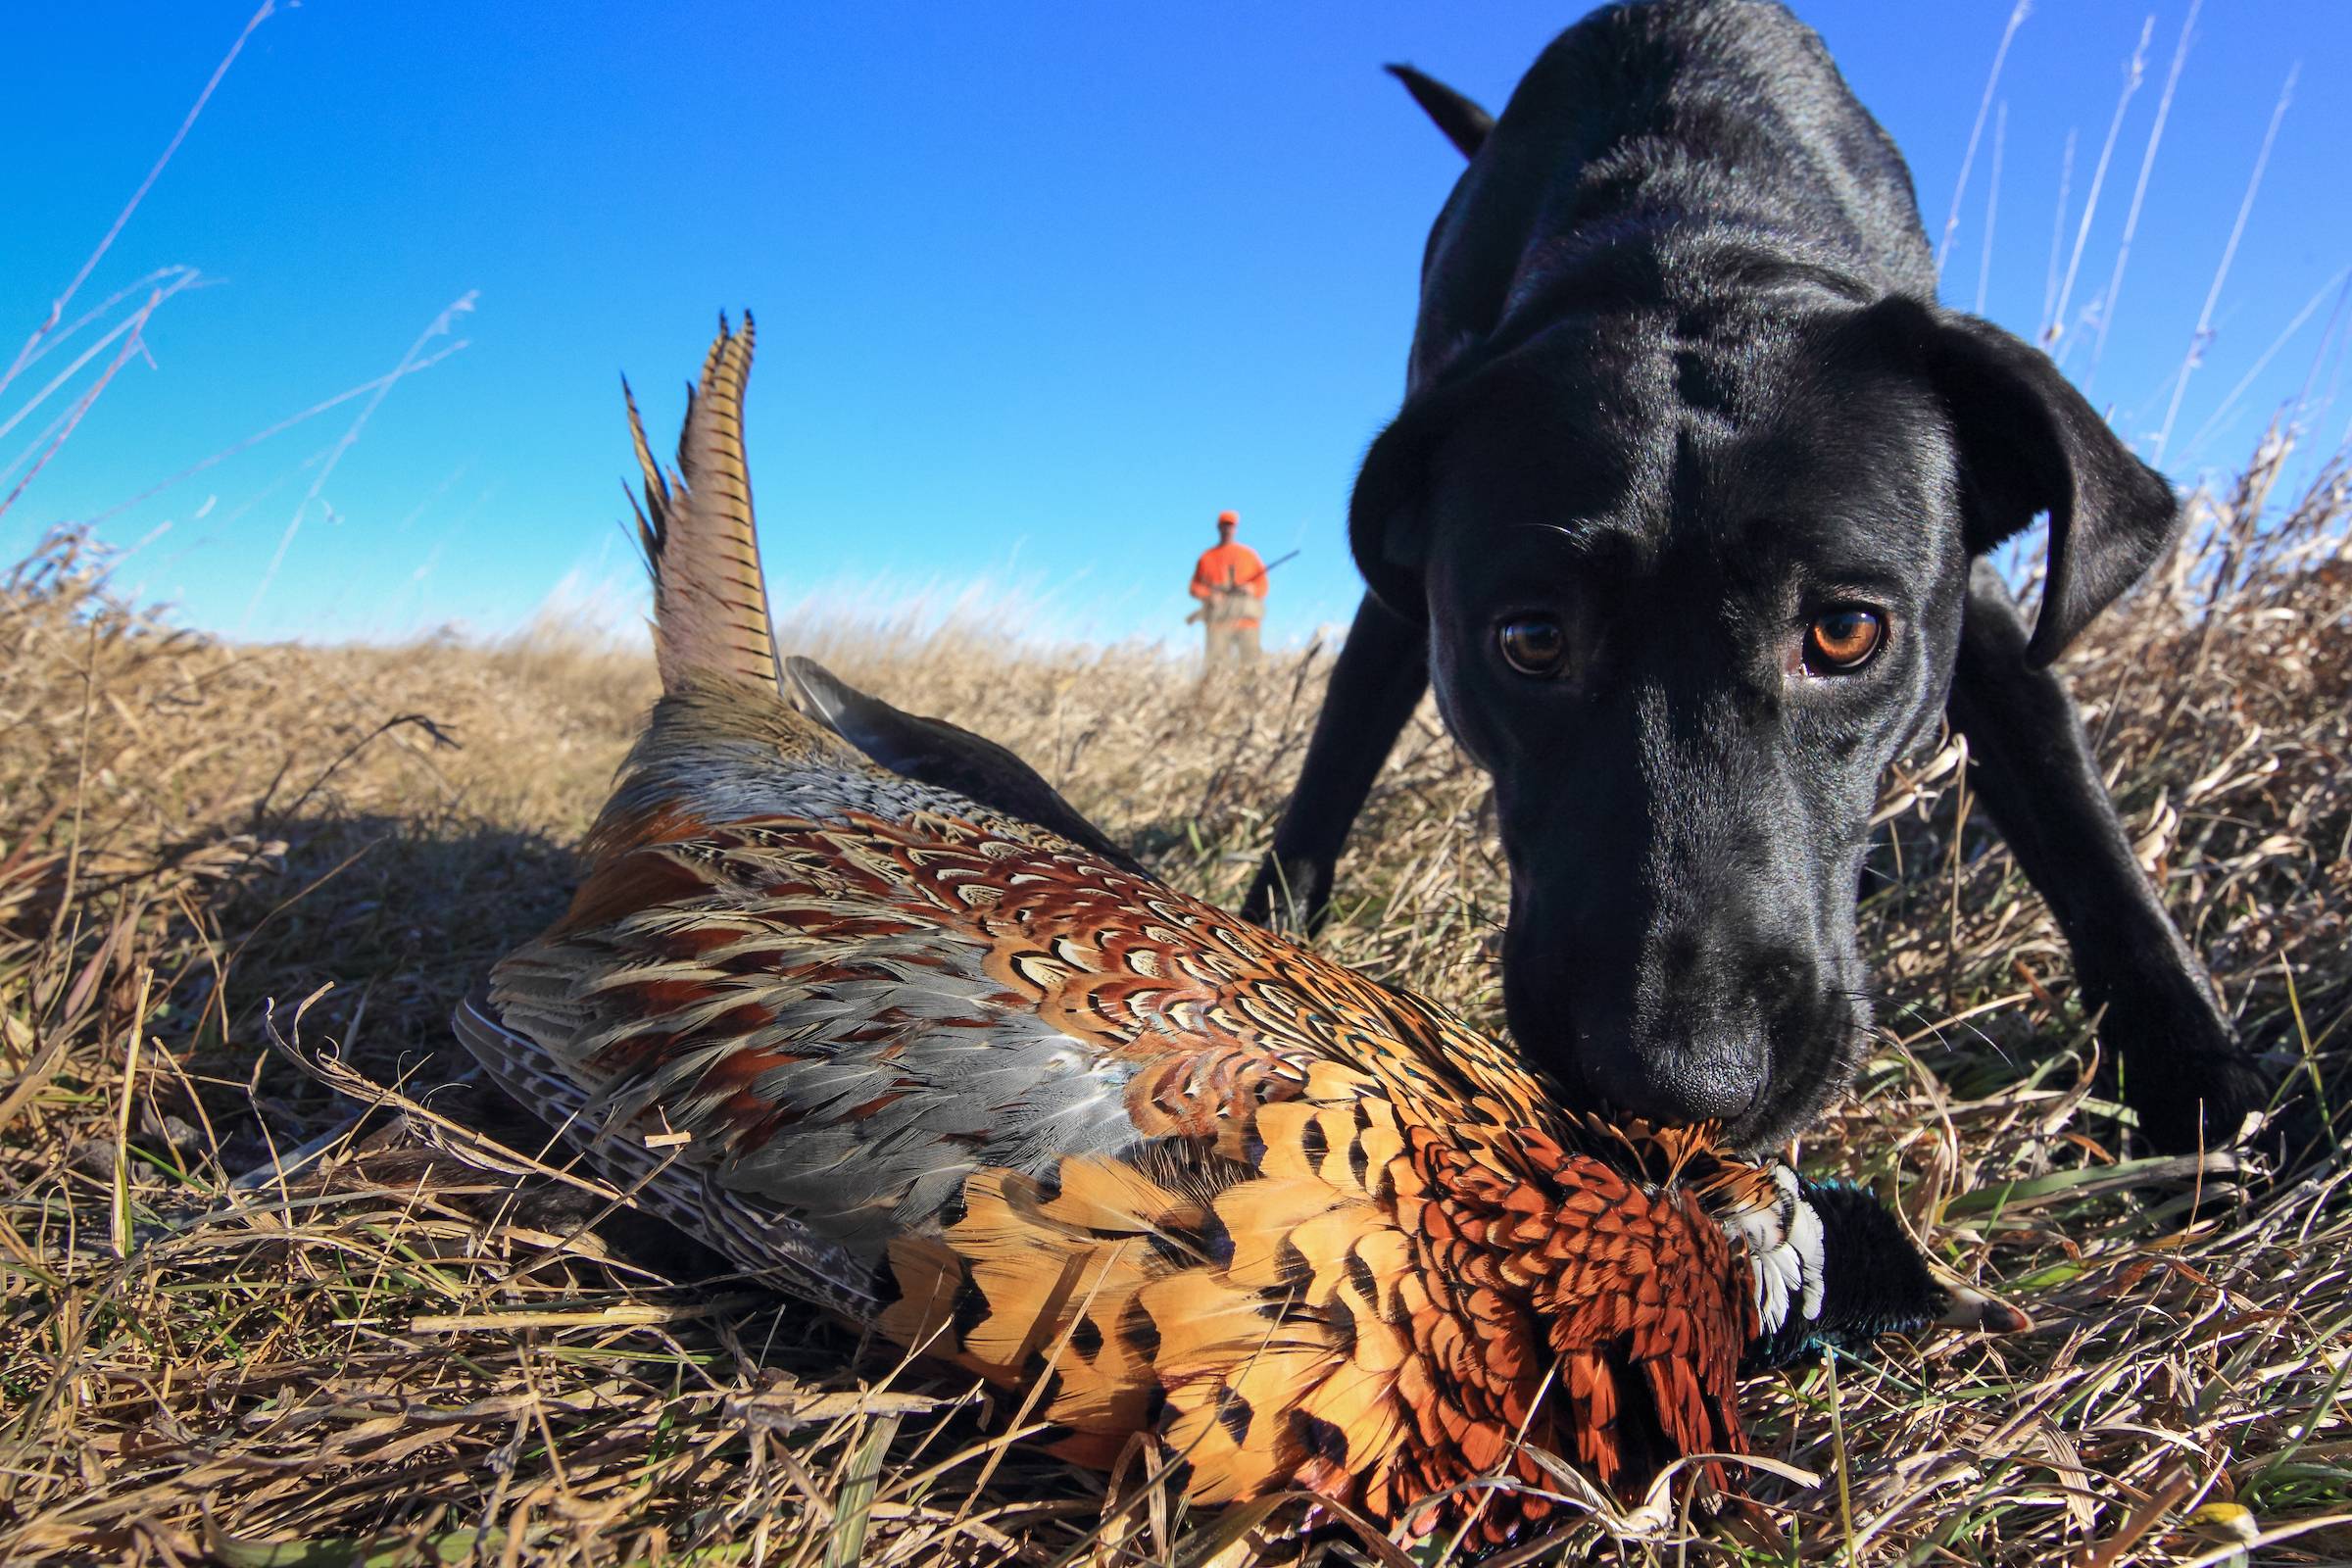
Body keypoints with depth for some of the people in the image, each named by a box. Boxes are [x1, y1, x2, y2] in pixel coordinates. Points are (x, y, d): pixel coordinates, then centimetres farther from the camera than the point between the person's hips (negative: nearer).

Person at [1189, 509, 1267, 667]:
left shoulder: (1249, 554, 15)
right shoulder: (1207, 557, 15)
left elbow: (1262, 585, 11)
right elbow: (1195, 587, 13)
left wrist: (1248, 589, -9)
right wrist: (1210, 594, -7)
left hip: (1246, 617, 0)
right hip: (1217, 619, 0)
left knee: (1251, 663, -10)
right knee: (1217, 665, -12)